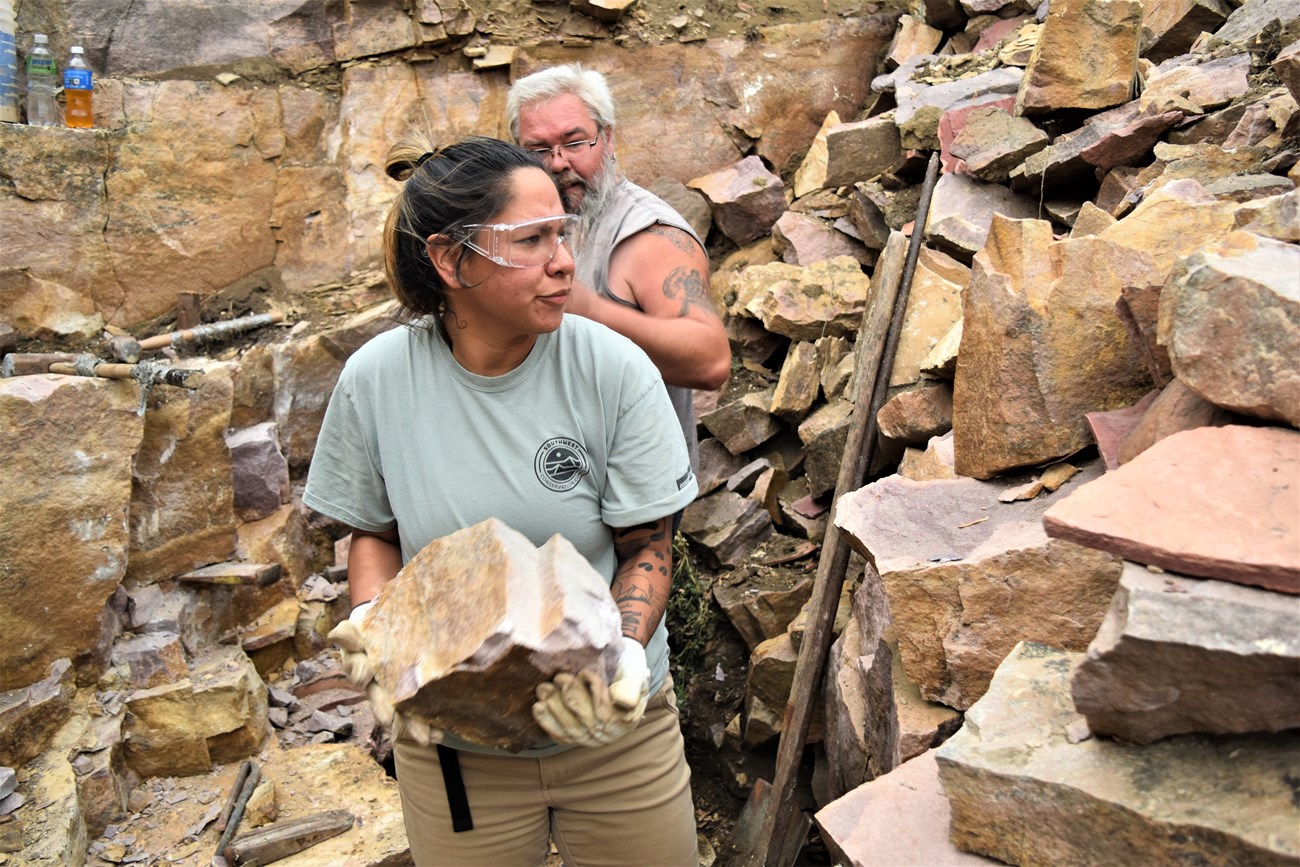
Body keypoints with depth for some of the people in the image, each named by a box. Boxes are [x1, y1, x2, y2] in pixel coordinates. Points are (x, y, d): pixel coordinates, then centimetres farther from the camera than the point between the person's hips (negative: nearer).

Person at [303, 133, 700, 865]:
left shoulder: (614, 369, -16)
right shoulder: (377, 380, -12)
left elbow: (647, 545, -9)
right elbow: (375, 532, 2)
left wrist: (627, 654, -26)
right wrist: (374, 627, -16)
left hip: (613, 726, 0)